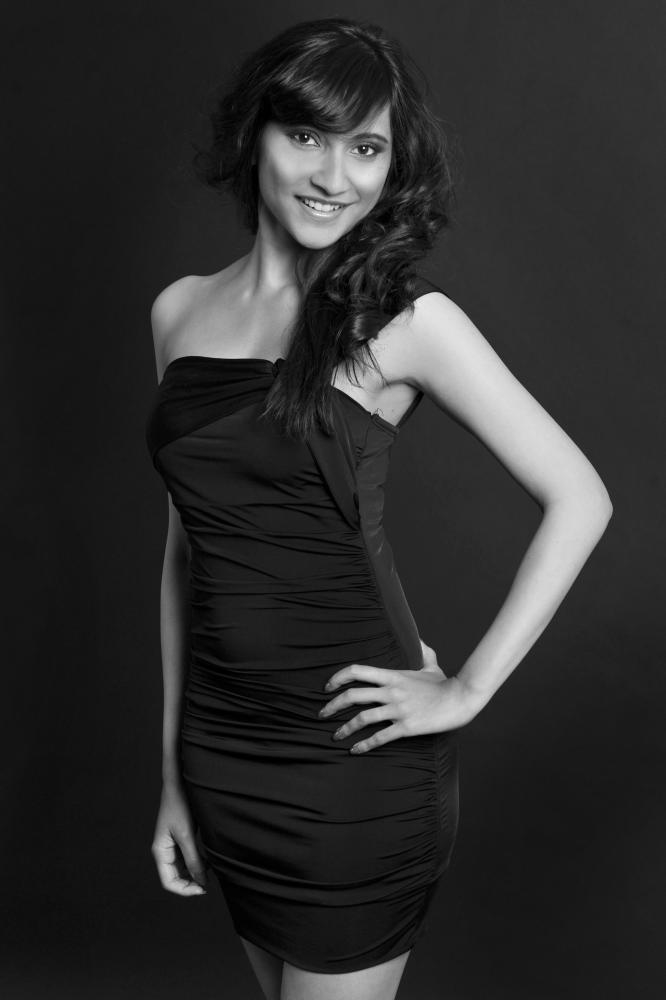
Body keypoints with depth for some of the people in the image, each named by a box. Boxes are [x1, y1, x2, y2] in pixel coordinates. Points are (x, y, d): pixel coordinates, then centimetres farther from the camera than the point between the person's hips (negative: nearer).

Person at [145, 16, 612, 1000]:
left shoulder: (404, 318, -9)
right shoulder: (181, 310, 5)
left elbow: (580, 499, -10)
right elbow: (187, 545, 9)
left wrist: (467, 690, -12)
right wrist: (175, 772, 11)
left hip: (353, 752, -5)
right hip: (224, 747, 5)